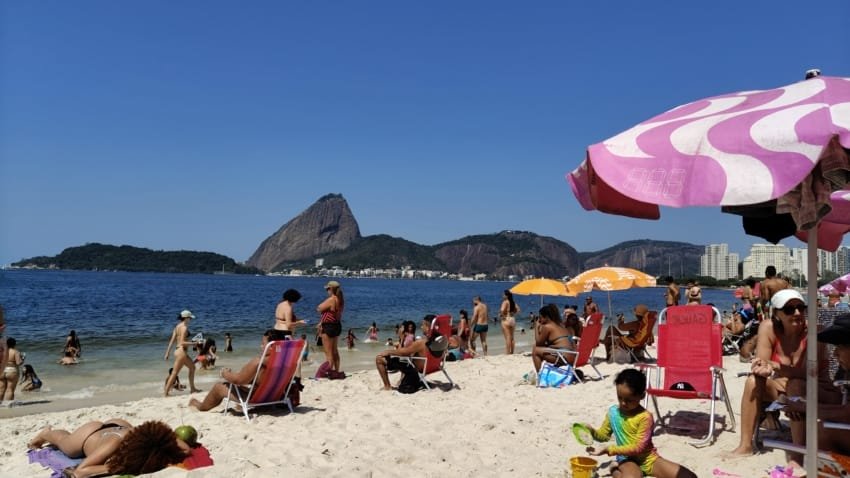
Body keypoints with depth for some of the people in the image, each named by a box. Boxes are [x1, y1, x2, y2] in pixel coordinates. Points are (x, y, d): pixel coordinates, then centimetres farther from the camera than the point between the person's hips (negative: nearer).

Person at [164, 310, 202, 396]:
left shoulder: (177, 326, 11)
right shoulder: (184, 327, -14)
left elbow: (172, 341, 10)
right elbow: (182, 342, -21)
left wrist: (167, 352, 10)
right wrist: (194, 343, -16)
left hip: (178, 350, 10)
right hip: (181, 351, -10)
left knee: (192, 367, 20)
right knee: (174, 373, -5)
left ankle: (192, 388, 27)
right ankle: (166, 393, -1)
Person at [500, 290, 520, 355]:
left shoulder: (505, 302, -12)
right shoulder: (513, 302, 11)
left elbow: (502, 310, -27)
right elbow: (518, 309, 12)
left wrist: (501, 315, -10)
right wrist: (514, 314, 11)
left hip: (506, 320, -8)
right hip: (513, 319, 8)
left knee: (507, 338, -7)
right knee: (512, 338, 13)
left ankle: (507, 353, -6)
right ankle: (512, 353, 18)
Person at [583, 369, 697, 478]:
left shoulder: (645, 417, -16)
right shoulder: (613, 412, -1)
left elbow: (638, 447, -18)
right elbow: (604, 434, 15)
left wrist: (609, 450, -22)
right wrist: (593, 431, -9)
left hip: (649, 458, 0)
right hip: (628, 459, 0)